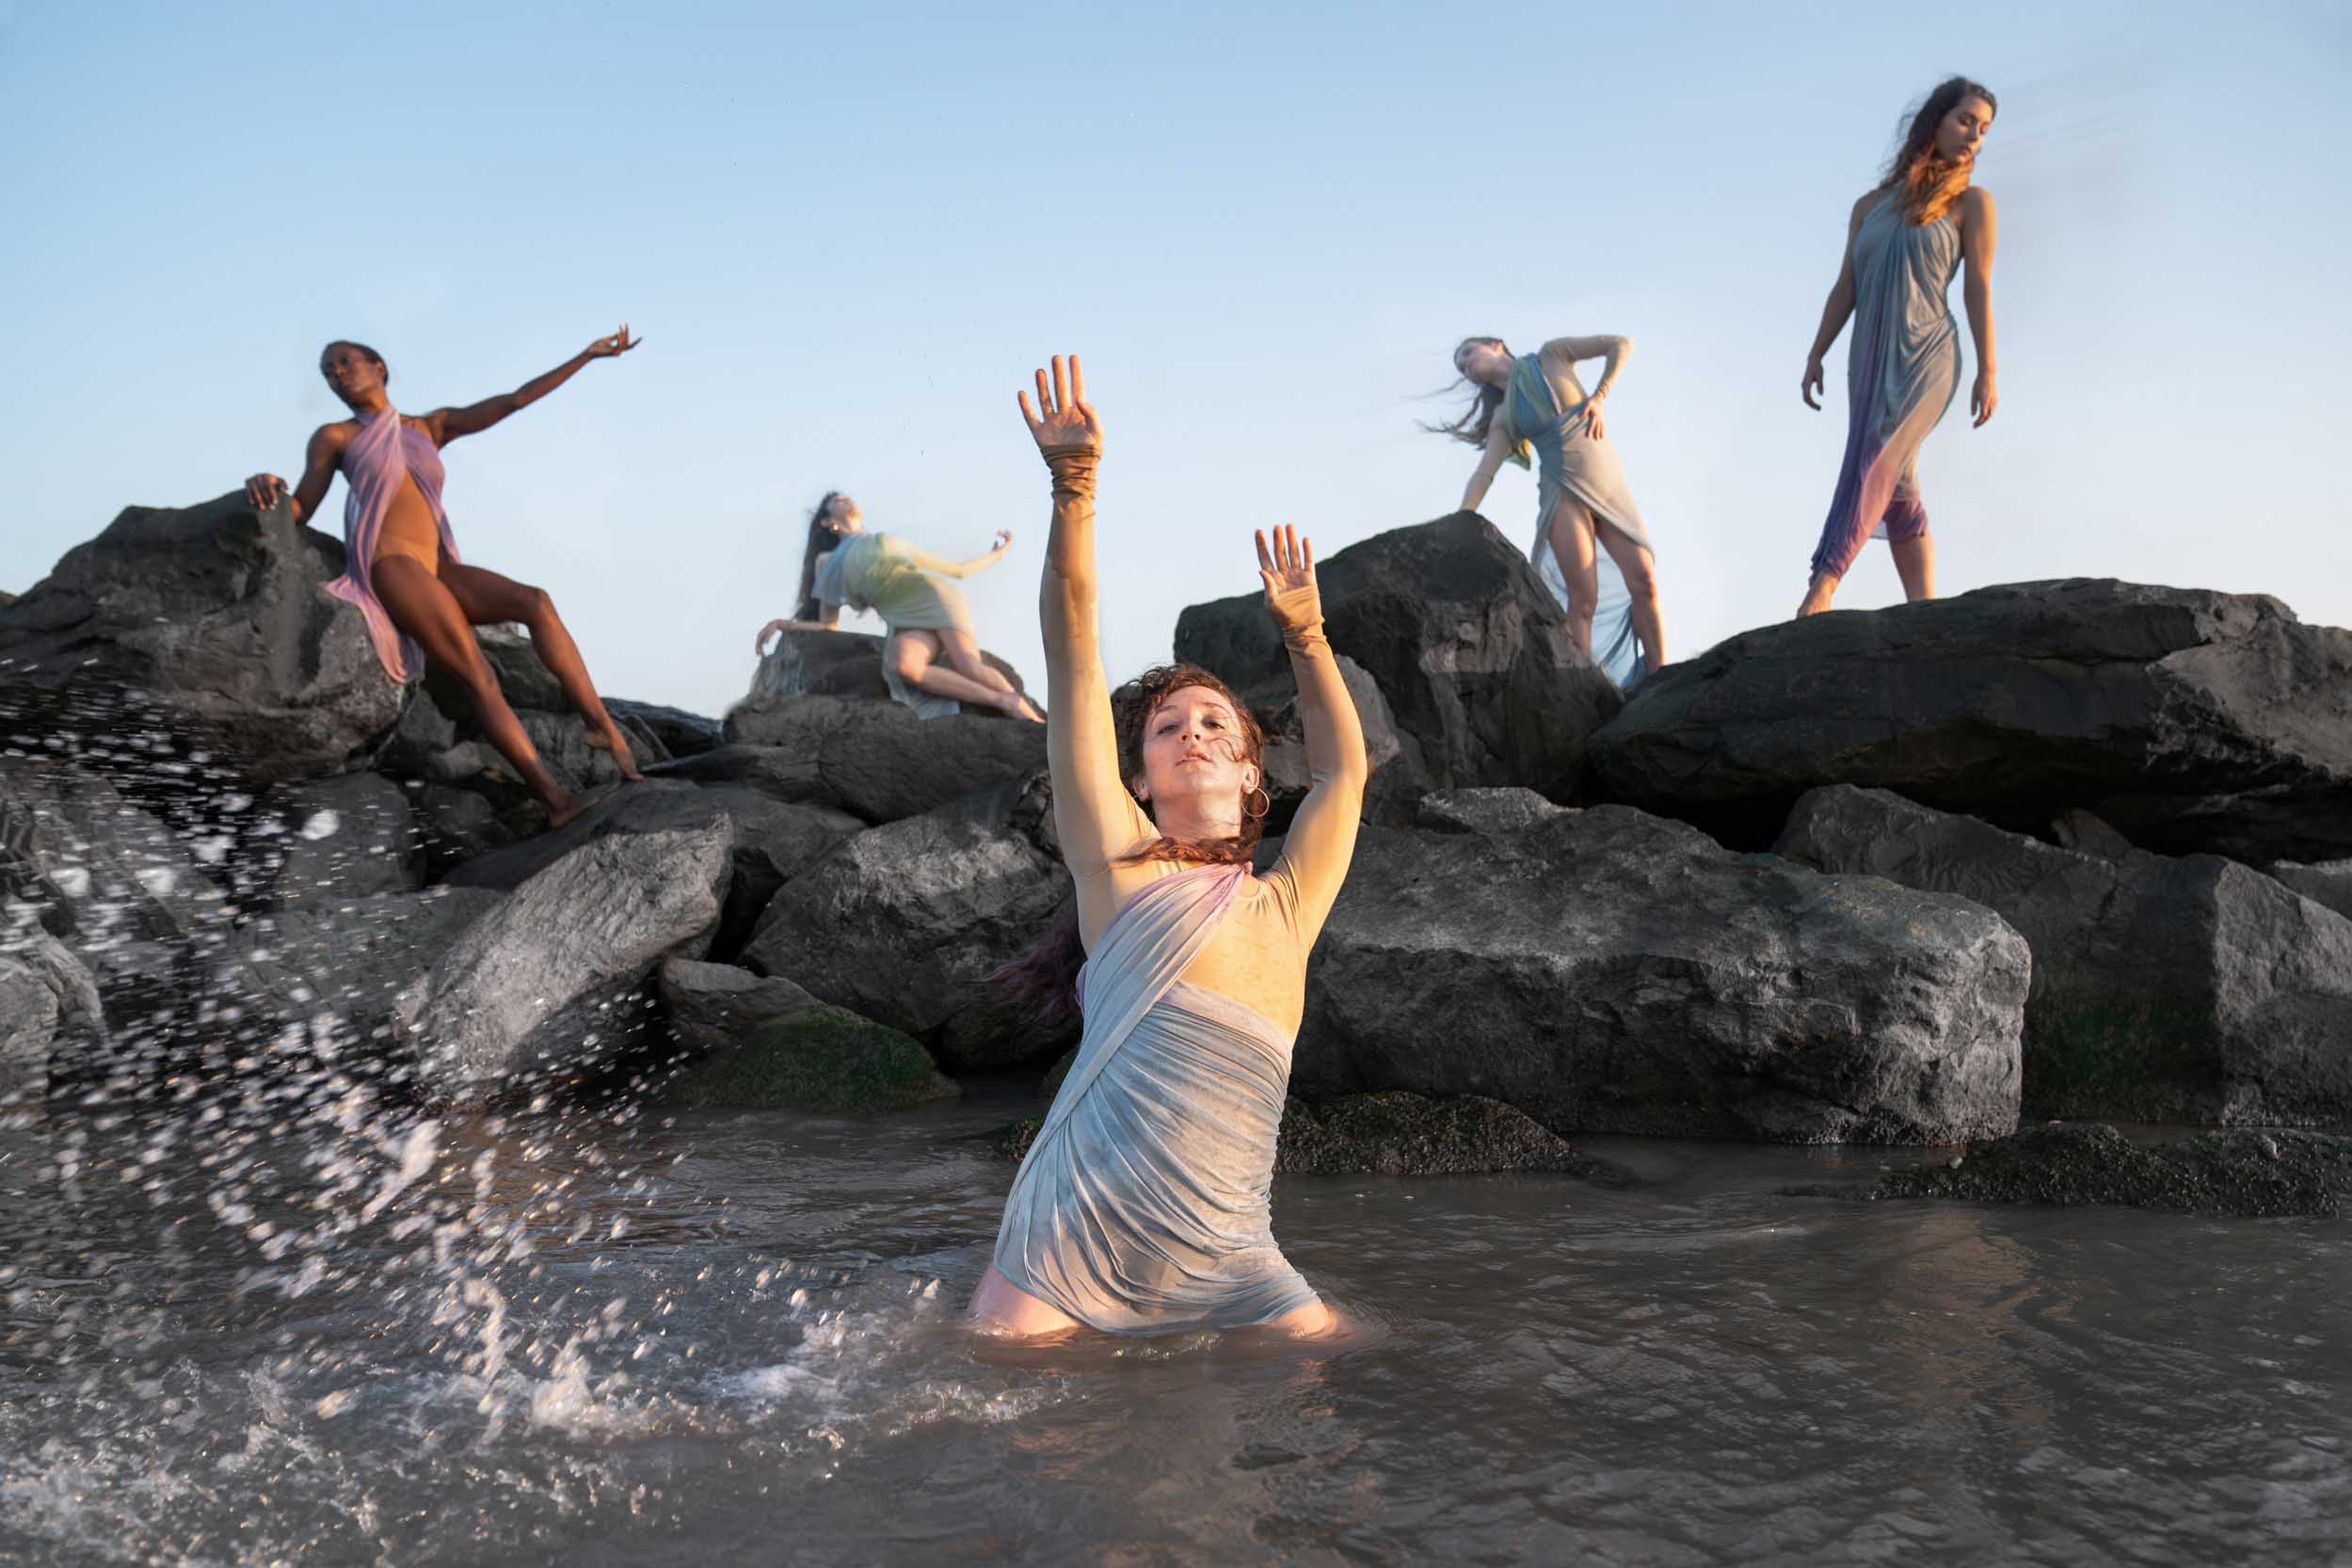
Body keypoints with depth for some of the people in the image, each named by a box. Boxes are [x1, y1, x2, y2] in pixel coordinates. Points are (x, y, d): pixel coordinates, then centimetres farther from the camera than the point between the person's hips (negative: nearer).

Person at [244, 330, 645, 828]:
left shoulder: (430, 427, 21)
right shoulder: (334, 437, 12)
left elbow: (515, 400, 17)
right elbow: (295, 514, 8)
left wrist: (588, 354, 15)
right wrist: (266, 486, -17)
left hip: (440, 573, 5)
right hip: (390, 568, -5)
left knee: (536, 604, -22)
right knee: (478, 675, -21)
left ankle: (600, 722, -29)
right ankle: (553, 796, -28)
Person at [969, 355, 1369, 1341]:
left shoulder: (1284, 907, 16)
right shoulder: (1118, 862, 6)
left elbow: (1344, 767, 33)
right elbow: (1074, 655, 1)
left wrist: (1305, 635, 36)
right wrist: (1074, 488, -4)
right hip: (1067, 1251, -5)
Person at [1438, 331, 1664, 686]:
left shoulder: (1552, 355, 9)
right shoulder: (1504, 416, 11)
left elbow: (1622, 344, 5)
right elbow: (1483, 474, 3)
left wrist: (1598, 398, -2)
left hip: (1608, 484, 0)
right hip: (1563, 493, 0)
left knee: (1644, 581, -11)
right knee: (1583, 600, -12)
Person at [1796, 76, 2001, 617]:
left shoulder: (1970, 201, 5)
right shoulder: (1871, 204, 15)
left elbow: (1979, 288, 1)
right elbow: (1845, 288, 16)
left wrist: (1987, 372, -4)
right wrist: (1815, 358, 10)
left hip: (1926, 354, -5)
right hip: (1869, 358, 5)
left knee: (1871, 459, -24)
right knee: (1898, 491, 4)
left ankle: (1821, 589, -34)